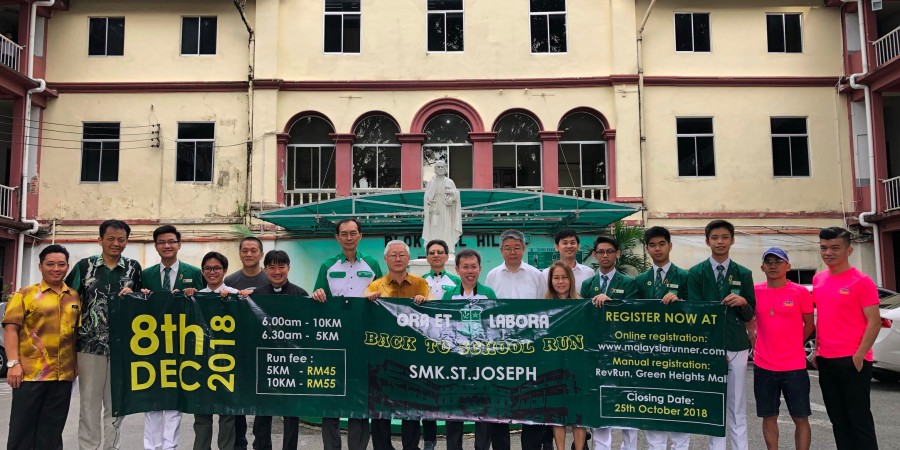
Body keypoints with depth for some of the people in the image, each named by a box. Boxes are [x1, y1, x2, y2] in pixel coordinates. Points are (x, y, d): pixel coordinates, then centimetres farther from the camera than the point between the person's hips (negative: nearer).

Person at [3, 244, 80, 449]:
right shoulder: (25, 294, 0)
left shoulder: (75, 297, 11)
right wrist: (13, 363, -13)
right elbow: (11, 328, -5)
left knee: (52, 430, 11)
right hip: (31, 372, -3)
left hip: (63, 374, 4)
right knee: (23, 427, 3)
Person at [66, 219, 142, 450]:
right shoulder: (85, 265, 3)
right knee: (89, 402, 5)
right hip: (89, 344, -1)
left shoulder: (133, 268, 5)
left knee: (117, 403, 8)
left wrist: (131, 295, -10)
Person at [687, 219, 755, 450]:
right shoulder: (695, 273, 2)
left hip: (737, 346, 1)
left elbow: (750, 316, 7)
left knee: (737, 407, 6)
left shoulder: (743, 274, 7)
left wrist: (743, 303, -16)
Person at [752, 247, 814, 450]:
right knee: (769, 417, 10)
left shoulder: (801, 293, -4)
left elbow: (809, 325, 6)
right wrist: (753, 336, 2)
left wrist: (791, 345, 4)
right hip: (763, 366, 2)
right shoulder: (755, 292, 2)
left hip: (795, 366, -2)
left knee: (801, 418, 4)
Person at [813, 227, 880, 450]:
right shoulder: (818, 279, 10)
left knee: (859, 419, 1)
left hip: (852, 362, -6)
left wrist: (859, 355, -17)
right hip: (825, 362, 6)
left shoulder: (861, 281, -9)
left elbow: (874, 321, -12)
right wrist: (817, 349, 12)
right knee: (838, 420, 14)